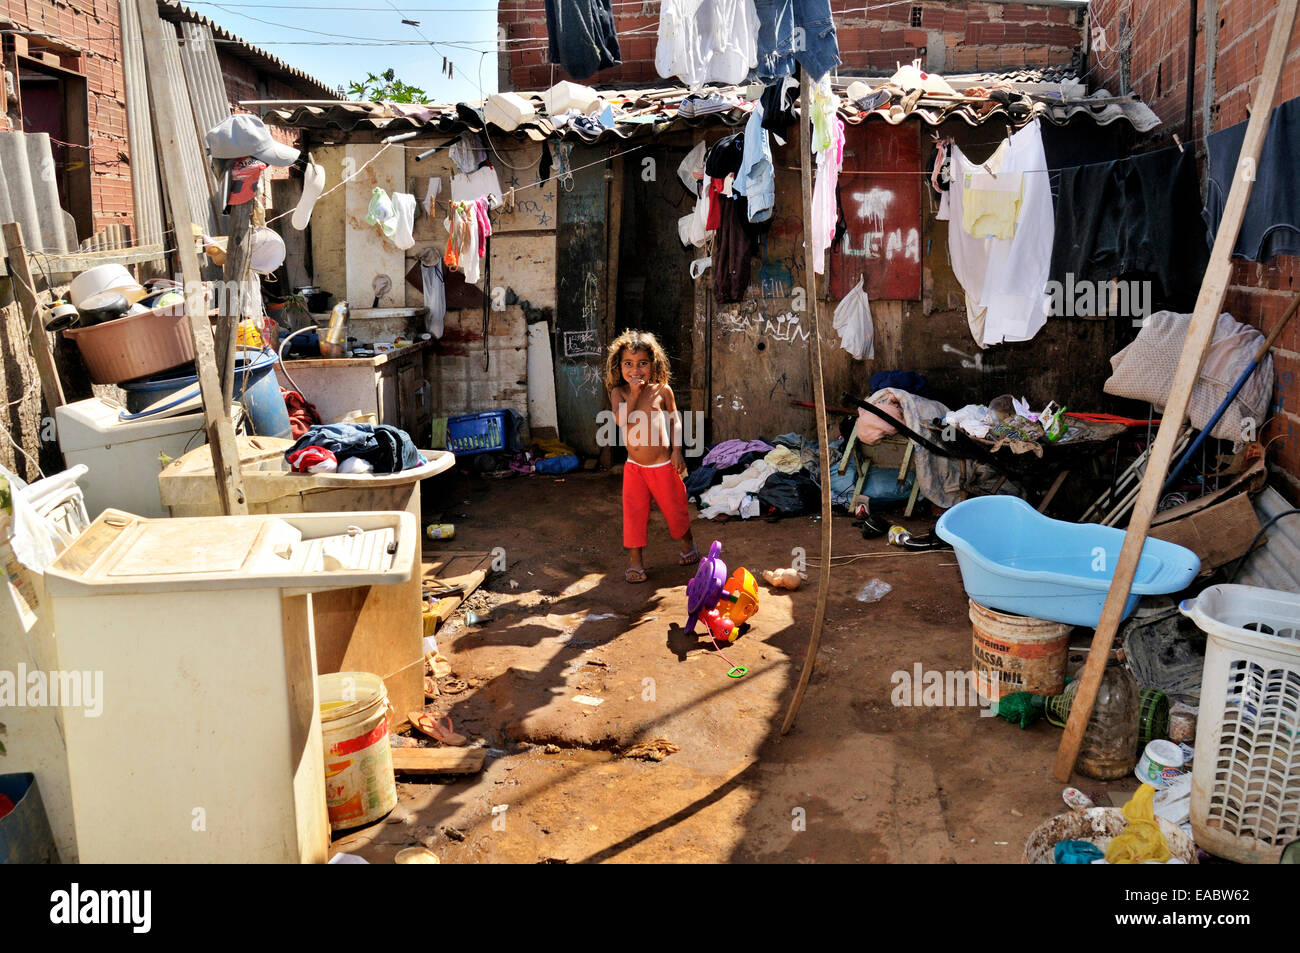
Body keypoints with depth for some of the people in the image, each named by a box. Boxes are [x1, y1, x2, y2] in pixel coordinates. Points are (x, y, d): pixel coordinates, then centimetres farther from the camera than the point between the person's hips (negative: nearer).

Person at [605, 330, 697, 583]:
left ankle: (687, 543, 39)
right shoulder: (619, 393, -2)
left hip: (663, 465, 0)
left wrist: (677, 450, -5)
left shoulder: (662, 390, -3)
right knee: (634, 512, 2)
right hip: (634, 467, 1)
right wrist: (634, 393, -19)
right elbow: (622, 420, -18)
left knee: (674, 507, 12)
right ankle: (635, 560, 14)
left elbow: (675, 420, 3)